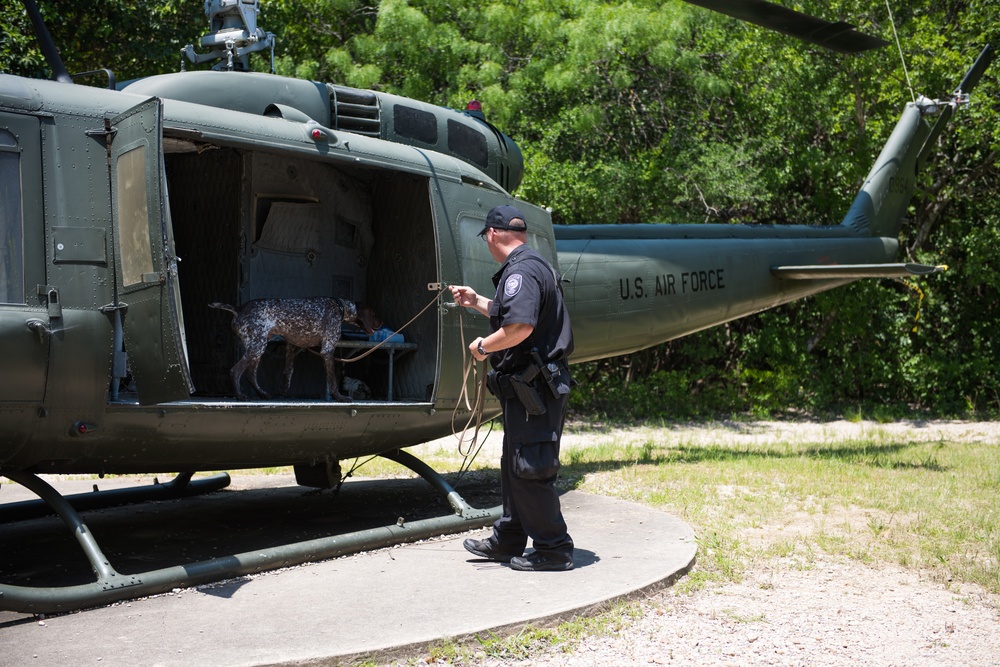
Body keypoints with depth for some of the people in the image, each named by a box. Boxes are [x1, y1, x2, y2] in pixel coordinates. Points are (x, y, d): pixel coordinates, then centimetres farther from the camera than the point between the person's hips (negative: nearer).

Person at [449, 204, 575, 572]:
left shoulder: (521, 271, -16)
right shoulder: (533, 266, 18)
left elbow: (520, 326, -29)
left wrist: (482, 346, -14)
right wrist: (476, 301, 39)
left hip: (533, 389, -11)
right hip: (528, 387, 11)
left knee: (530, 470, -4)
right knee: (513, 464, 18)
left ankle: (554, 549, 4)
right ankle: (507, 541, 29)